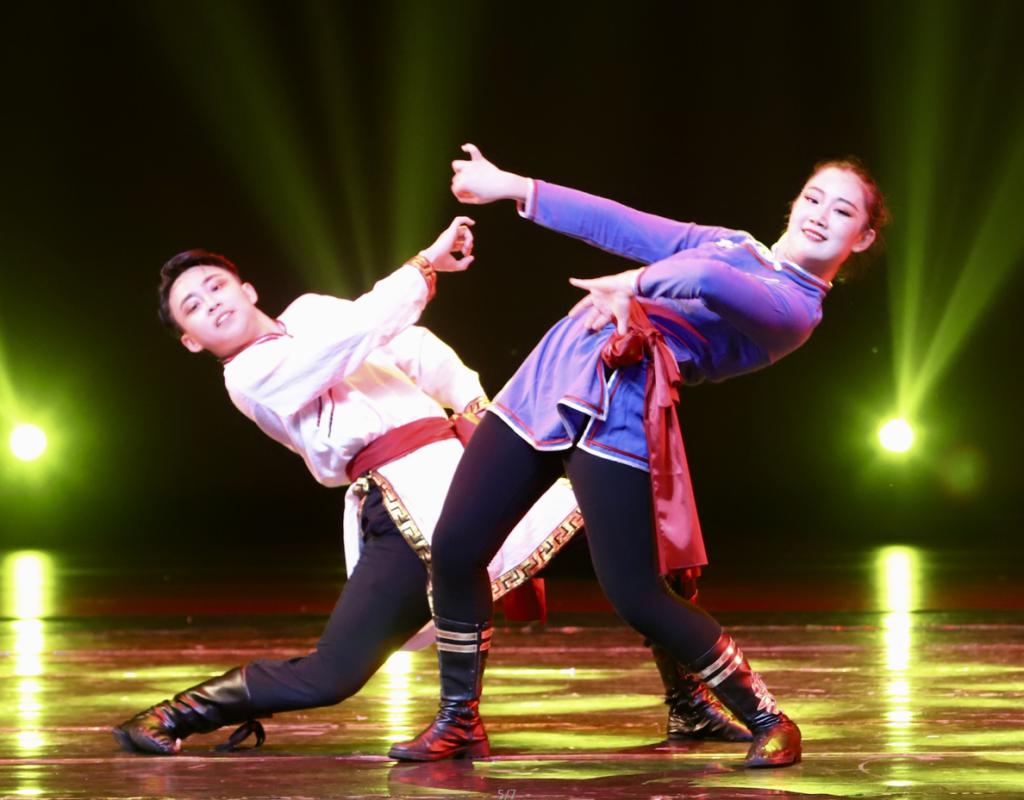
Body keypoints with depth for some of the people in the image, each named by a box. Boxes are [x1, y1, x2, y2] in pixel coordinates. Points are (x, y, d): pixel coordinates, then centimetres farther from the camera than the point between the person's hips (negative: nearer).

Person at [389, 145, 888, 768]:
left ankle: (769, 721, 7)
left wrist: (635, 283, -12)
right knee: (455, 547, -1)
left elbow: (710, 284, -22)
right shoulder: (729, 246, 24)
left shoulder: (796, 308, -1)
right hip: (551, 373, 7)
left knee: (636, 595, -13)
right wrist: (513, 188, 27)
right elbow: (626, 227, 26)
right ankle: (459, 722, 17)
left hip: (620, 417, -7)